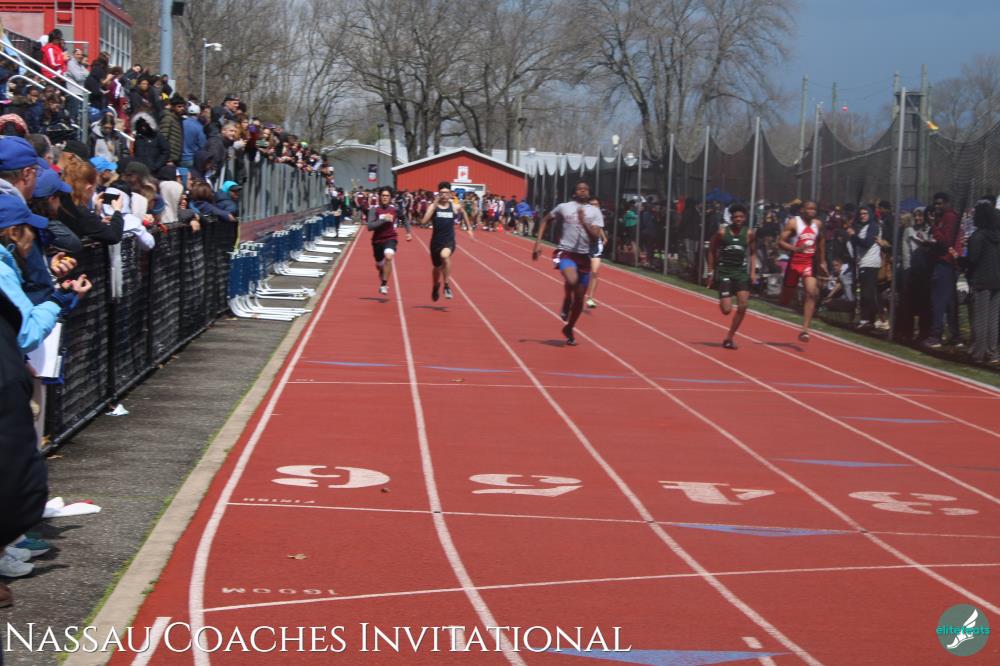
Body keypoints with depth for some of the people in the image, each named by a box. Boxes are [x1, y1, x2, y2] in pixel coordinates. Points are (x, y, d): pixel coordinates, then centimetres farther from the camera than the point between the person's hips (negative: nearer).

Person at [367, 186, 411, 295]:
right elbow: (370, 226, -23)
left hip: (390, 238, -1)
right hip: (377, 240, 1)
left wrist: (409, 232, 14)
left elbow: (404, 219, 17)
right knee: (379, 265, 17)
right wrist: (384, 219, -29)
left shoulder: (395, 209, -4)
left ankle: (384, 285, -20)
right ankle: (383, 281, 51)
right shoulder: (374, 210, -11)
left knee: (389, 257, -30)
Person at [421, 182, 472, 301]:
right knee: (437, 267, 18)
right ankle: (436, 286, 51)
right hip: (436, 241, 2)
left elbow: (463, 214, 22)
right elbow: (424, 221, -19)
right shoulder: (433, 206, -4)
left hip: (449, 241, -2)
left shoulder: (455, 207, -1)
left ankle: (447, 285, -23)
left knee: (445, 255, -35)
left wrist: (469, 228, 26)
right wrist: (435, 205, -21)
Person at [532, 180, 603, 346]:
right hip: (566, 252, -3)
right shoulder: (564, 207, 2)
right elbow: (545, 220, 16)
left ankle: (569, 329, 30)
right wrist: (538, 242, 8)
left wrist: (583, 222, -21)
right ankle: (566, 305, -2)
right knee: (572, 280, -34)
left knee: (580, 297, 8)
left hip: (584, 256, 3)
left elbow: (596, 236, -7)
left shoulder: (595, 211, 3)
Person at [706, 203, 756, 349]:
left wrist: (753, 272, -1)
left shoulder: (749, 234, 0)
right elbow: (712, 251, 4)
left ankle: (729, 338, 0)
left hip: (741, 272, 2)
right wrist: (711, 272, 2)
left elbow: (752, 253, 10)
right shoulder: (722, 233, -6)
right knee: (726, 310, -10)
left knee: (743, 305, -13)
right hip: (725, 272, -2)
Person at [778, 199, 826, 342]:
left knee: (812, 293, -17)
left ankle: (805, 330, -19)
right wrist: (796, 249, -28)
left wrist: (822, 261, 24)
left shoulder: (818, 224, 7)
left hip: (809, 263, 3)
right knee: (785, 300, 6)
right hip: (795, 262, -3)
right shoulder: (793, 223, -9)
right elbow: (781, 242, -13)